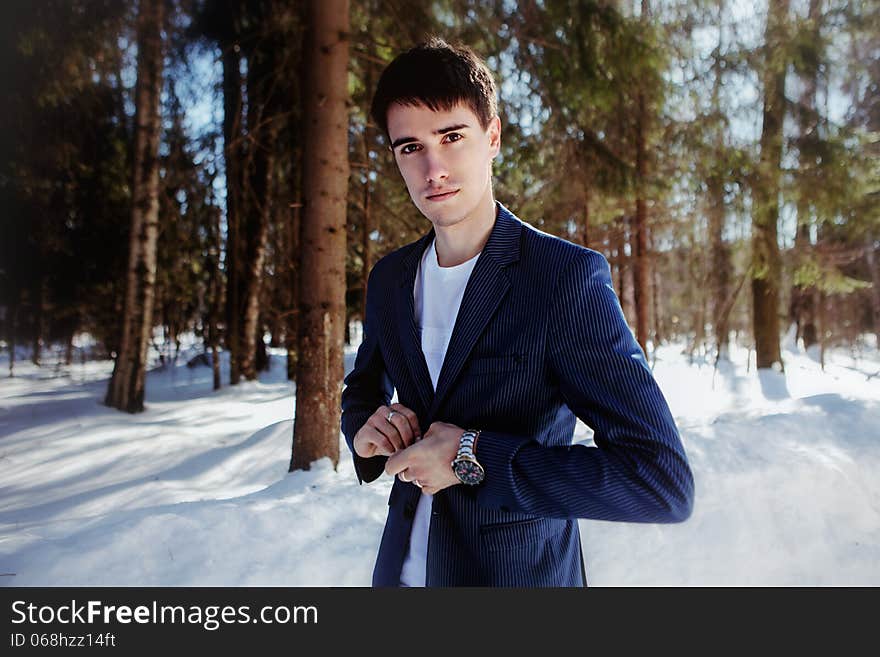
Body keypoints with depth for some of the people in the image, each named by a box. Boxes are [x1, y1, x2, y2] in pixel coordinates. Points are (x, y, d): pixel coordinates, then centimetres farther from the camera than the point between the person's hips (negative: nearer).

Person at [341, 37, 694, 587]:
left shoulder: (569, 277, -20)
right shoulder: (389, 279, -2)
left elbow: (665, 482, -24)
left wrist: (474, 457, -26)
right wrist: (365, 428, -8)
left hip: (520, 572, -5)